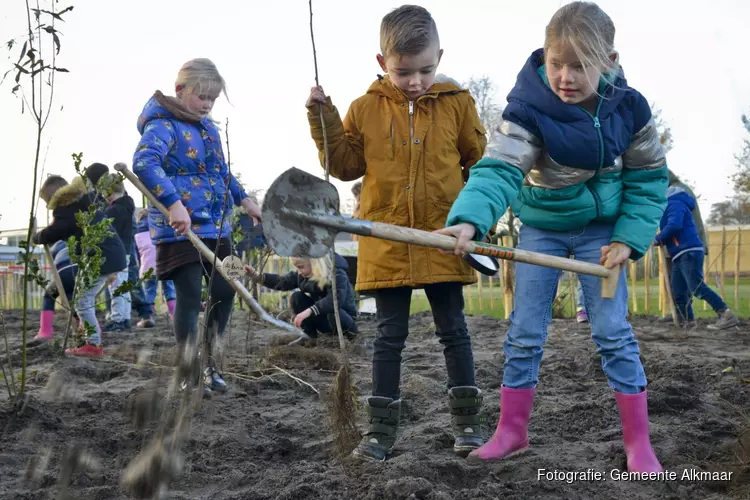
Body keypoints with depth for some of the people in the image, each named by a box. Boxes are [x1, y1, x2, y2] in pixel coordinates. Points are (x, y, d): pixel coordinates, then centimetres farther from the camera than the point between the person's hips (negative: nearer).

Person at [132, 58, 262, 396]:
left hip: (216, 227, 8)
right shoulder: (164, 125, -13)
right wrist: (174, 203, -41)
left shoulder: (207, 126, 14)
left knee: (225, 291, 10)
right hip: (181, 230, -8)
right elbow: (144, 162, -32)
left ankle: (208, 363, 26)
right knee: (190, 296, -5)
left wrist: (244, 199, 24)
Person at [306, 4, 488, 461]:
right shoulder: (366, 109, 1)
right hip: (387, 245, 0)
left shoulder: (457, 103, 0)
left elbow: (480, 163, 7)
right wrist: (324, 118, -4)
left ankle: (467, 422, 19)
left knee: (454, 330, 8)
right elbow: (346, 165, 5)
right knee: (390, 336, 7)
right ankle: (381, 429, 14)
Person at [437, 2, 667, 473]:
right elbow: (500, 170, -37)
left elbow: (649, 176, -4)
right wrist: (469, 220, -56)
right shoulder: (529, 110, -25)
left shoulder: (629, 107, -16)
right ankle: (512, 431, 17)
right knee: (525, 333, 3)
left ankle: (638, 440, 9)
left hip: (600, 230, 1)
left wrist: (629, 238, -12)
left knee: (613, 331, -2)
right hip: (541, 228, 0)